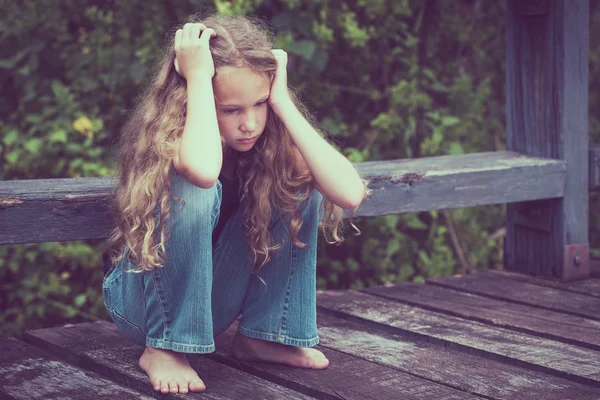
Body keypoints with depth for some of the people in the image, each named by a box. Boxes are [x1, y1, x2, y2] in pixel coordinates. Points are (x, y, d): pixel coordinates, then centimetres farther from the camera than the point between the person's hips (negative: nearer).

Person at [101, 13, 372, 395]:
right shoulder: (167, 133, -25)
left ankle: (262, 334, -5)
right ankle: (164, 349, -17)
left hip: (214, 301, 5)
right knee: (195, 187, -33)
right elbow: (204, 169, -52)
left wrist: (281, 102, -27)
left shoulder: (272, 137, -11)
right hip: (140, 302, -5)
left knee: (302, 186, -14)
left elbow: (349, 193, -29)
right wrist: (197, 75, -38)